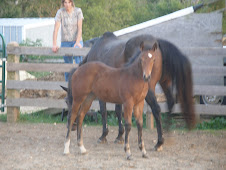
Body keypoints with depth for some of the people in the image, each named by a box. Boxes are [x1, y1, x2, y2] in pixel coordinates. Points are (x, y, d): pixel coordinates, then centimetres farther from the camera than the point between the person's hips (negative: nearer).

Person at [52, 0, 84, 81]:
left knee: (78, 55, -32)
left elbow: (80, 28, -7)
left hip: (77, 40, -1)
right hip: (65, 42, 1)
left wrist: (77, 42, -18)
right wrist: (54, 44, -16)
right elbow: (56, 29, -7)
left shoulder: (78, 11, -3)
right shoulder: (60, 12, -4)